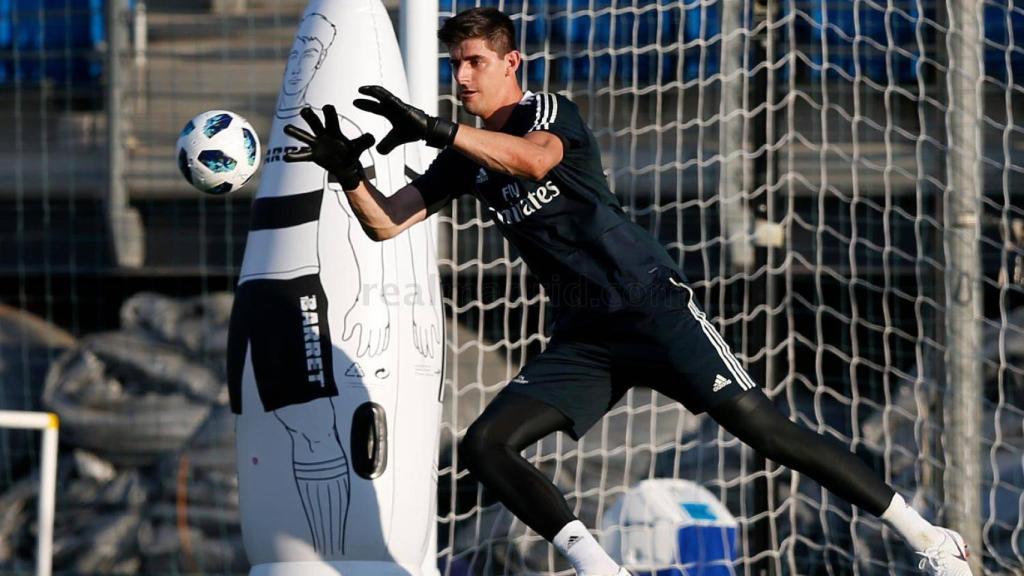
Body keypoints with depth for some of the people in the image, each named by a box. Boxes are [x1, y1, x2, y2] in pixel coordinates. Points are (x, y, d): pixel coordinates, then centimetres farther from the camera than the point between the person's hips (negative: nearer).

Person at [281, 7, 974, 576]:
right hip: (583, 339, 7)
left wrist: (433, 129, -35)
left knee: (758, 424, -20)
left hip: (652, 303, -7)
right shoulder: (468, 156, 14)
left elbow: (535, 160, -29)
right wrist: (349, 173, -10)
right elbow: (387, 223, 10)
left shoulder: (551, 110, -5)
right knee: (485, 445, -12)